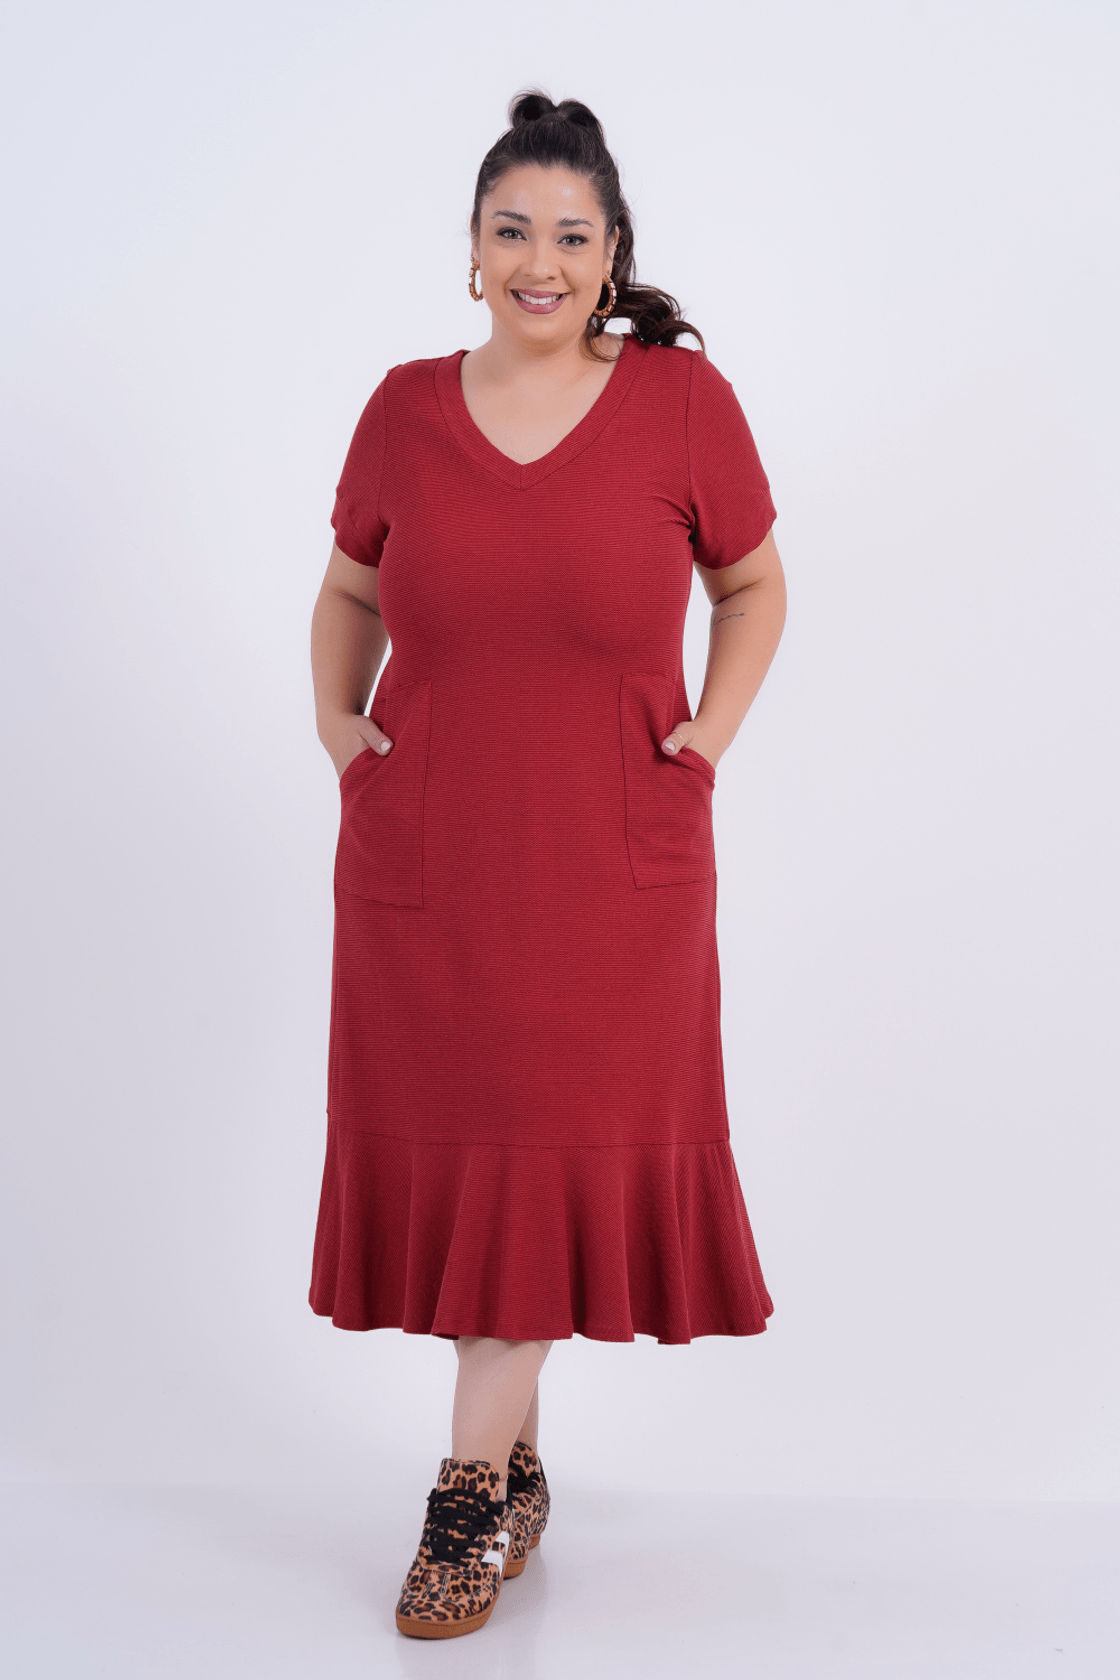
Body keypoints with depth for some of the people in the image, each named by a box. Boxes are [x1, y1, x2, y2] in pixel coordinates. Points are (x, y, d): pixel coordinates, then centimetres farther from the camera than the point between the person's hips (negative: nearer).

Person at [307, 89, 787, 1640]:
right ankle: (516, 1460, 25)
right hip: (422, 847, 2)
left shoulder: (683, 400, -1)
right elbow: (348, 592, 19)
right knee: (451, 1142, 7)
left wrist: (710, 736, -1)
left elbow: (755, 588, 11)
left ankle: (474, 1483, 13)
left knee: (562, 1146, 0)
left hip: (613, 860, -2)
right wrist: (334, 719, 4)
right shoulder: (407, 407, 5)